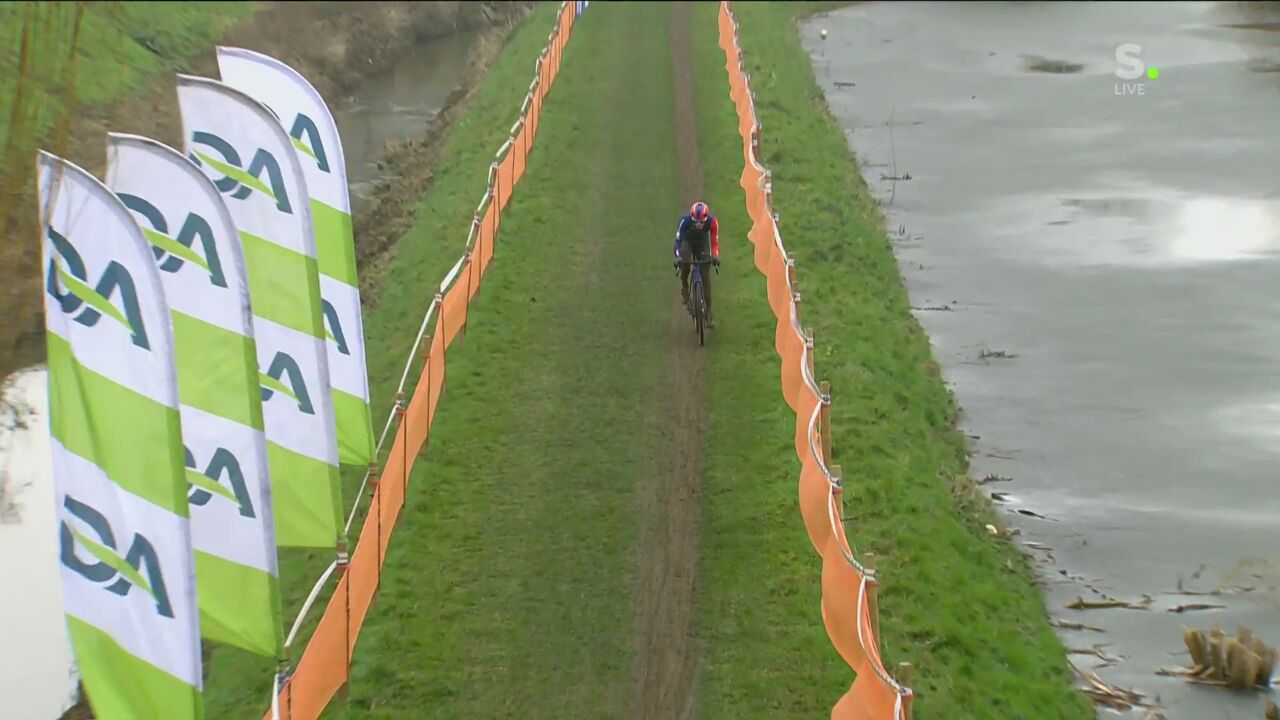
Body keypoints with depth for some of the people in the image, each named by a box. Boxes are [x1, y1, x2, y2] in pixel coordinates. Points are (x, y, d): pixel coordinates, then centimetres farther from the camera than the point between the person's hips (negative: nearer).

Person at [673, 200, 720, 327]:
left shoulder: (712, 221, -32)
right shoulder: (685, 220, -36)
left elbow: (714, 240, -25)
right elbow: (678, 239, -33)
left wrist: (715, 256, -41)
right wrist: (678, 257, -47)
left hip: (702, 242, 1)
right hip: (687, 240, -1)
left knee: (706, 277, -4)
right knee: (685, 262, -31)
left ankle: (708, 310, 3)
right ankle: (684, 287, -1)